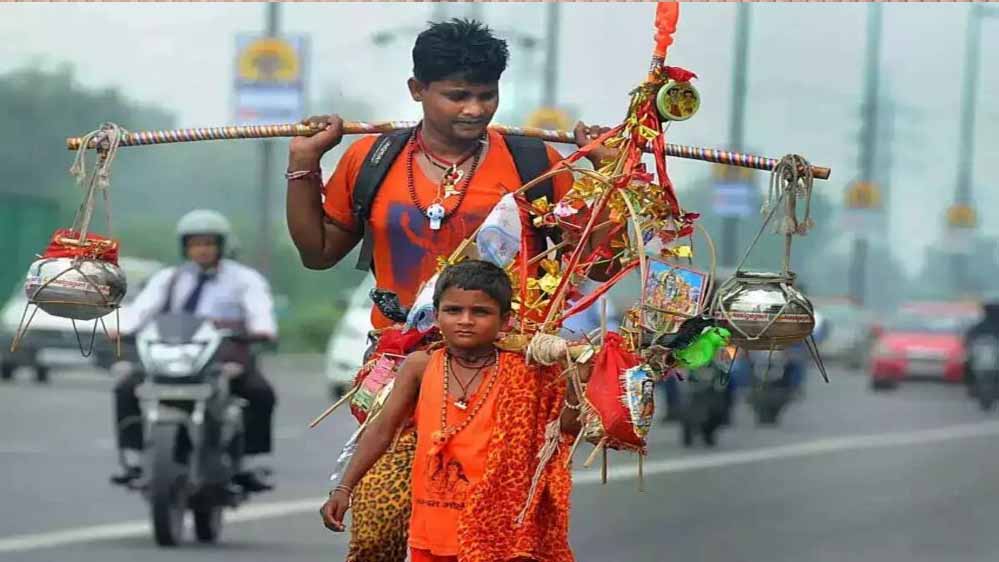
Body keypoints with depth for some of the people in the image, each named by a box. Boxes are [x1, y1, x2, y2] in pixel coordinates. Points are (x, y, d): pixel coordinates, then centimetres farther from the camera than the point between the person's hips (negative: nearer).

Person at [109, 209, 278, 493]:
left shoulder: (244, 279, 13)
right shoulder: (168, 279, 20)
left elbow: (260, 309, -6)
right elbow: (142, 307, 4)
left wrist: (262, 330, -31)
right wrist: (122, 329, -19)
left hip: (227, 354, -2)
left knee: (261, 393, -29)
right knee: (126, 388, -20)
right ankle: (133, 460, -23)